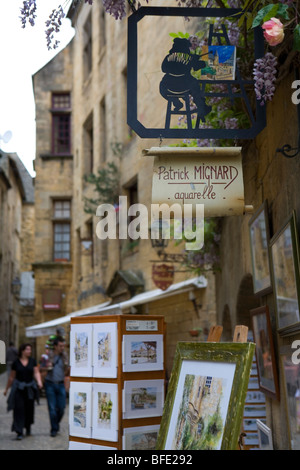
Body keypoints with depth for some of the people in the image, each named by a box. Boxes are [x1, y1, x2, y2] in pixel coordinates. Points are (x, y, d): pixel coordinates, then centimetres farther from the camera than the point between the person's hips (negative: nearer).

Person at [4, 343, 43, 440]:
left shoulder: (32, 361, 5)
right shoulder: (16, 362, 0)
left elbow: (36, 373, 0)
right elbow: (12, 377, 7)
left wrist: (39, 381, -19)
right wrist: (7, 389, 12)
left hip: (30, 388, 2)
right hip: (19, 388, -2)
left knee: (29, 408, 9)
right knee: (19, 409, -9)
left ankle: (28, 427, 34)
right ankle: (19, 432, -9)